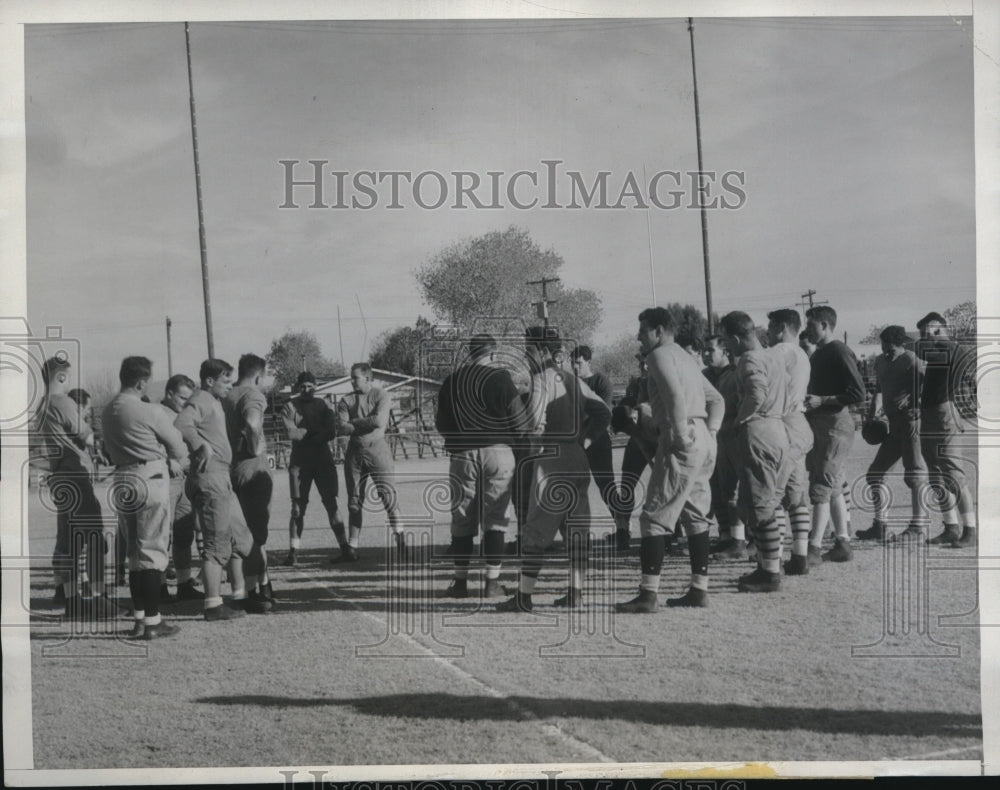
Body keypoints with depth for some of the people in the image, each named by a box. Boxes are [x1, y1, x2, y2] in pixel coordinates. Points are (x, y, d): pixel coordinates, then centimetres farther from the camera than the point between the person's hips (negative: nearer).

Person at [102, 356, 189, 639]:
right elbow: (177, 445, -4)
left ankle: (139, 618, 18)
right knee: (153, 549, -1)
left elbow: (110, 448, 13)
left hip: (122, 481, 7)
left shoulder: (108, 412, 7)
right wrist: (177, 461, 19)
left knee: (135, 551, 15)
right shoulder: (149, 411, -14)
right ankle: (152, 622, -1)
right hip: (151, 477, -7)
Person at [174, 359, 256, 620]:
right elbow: (181, 425, -30)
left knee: (241, 539, 16)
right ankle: (213, 605, -4)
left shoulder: (215, 403, 20)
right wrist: (202, 445, -26)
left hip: (222, 480, 11)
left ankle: (239, 597, 25)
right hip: (209, 479, -11)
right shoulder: (200, 401, -11)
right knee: (217, 544, -7)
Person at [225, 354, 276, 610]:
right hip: (253, 468, -7)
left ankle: (262, 585, 25)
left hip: (233, 468, 7)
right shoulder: (254, 395, -12)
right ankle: (257, 590, 4)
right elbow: (252, 423, -33)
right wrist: (256, 448, -17)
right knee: (256, 532, 0)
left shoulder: (225, 396, 11)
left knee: (254, 530, 17)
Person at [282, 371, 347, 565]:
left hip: (323, 459, 1)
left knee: (331, 504, -2)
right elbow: (292, 433, -11)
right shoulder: (291, 406, 2)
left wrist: (306, 435, -13)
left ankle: (345, 547, -5)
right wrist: (317, 431, -10)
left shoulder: (322, 405, 8)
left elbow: (331, 433, -3)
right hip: (300, 461, -1)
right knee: (298, 507, -2)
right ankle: (293, 551, 1)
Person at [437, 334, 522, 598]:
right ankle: (492, 581, 0)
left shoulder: (451, 381, 4)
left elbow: (441, 424, 9)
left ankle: (460, 581, 11)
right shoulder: (500, 378, -7)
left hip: (462, 456, 3)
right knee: (494, 518, 3)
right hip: (498, 453, -2)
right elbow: (518, 420, -7)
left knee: (462, 518, 9)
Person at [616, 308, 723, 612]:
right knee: (696, 516, 14)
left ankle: (648, 595, -10)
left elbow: (675, 395, -22)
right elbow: (716, 399, 24)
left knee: (655, 518, -7)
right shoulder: (686, 358, 23)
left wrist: (681, 435, -19)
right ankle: (699, 590, 17)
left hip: (681, 442, -9)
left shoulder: (660, 355, -5)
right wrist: (710, 430, 14)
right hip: (705, 442, 10)